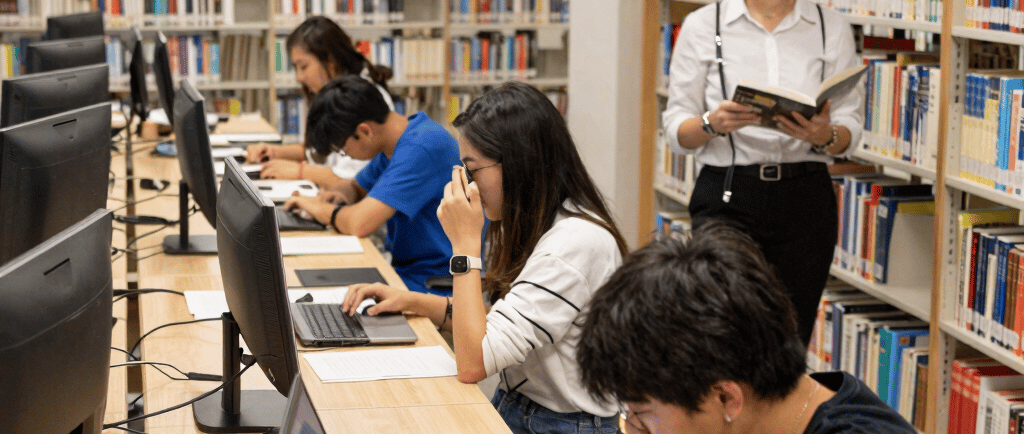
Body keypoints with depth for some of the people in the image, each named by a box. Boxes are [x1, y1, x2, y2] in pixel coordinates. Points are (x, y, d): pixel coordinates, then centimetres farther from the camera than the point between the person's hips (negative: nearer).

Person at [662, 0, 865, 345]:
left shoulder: (833, 28, 8)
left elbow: (851, 128, 6)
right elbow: (677, 129, 3)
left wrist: (825, 135, -16)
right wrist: (713, 123, -18)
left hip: (806, 199, 2)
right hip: (727, 196, -2)